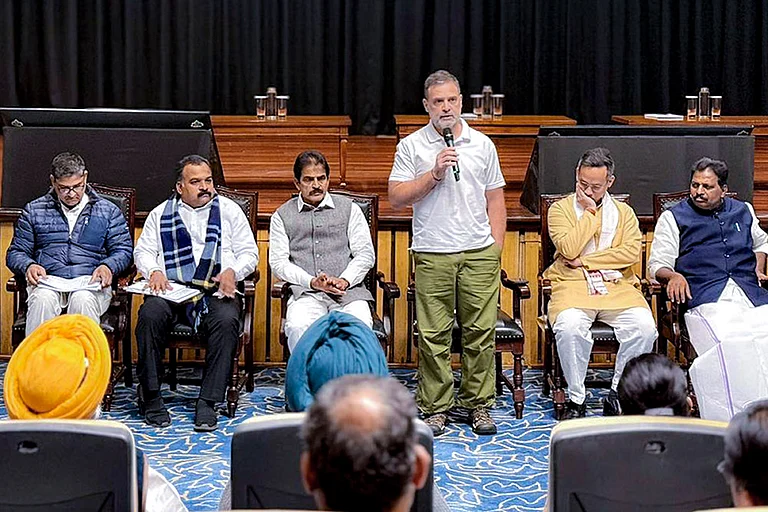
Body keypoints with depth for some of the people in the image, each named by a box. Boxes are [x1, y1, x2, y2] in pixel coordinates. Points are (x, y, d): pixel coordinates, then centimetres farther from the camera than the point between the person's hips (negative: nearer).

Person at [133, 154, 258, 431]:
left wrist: (233, 271, -8)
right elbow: (143, 251, 15)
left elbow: (249, 252, 13)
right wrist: (154, 272, -7)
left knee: (226, 320, -35)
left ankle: (207, 402, -29)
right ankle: (150, 396, -20)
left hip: (217, 290, -1)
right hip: (172, 288, 1)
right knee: (150, 314, -32)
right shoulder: (161, 213, 19)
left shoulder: (229, 210, 16)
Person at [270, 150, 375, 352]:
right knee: (298, 328, -34)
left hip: (349, 291, 0)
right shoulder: (282, 216, 17)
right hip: (306, 293, 0)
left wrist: (344, 280, -8)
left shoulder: (349, 209, 18)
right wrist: (312, 282, -9)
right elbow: (278, 262, 7)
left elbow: (366, 254, 11)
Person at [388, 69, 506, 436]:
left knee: (481, 331, 2)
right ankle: (435, 406, 7)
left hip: (479, 254, 2)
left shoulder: (482, 145, 11)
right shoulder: (411, 147, 4)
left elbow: (495, 199, 14)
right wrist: (434, 174, -13)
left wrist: (496, 247, 7)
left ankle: (478, 403, 12)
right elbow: (396, 197, -3)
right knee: (433, 334, -1)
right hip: (432, 255, -1)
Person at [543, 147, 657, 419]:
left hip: (616, 286, 2)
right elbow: (568, 249, -9)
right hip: (572, 285, -2)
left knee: (644, 326, -28)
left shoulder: (623, 212, 16)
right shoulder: (561, 208, 9)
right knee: (570, 326, -36)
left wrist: (584, 261, -6)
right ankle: (576, 399, -17)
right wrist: (589, 212, -3)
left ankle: (617, 395, -11)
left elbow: (632, 252, -2)